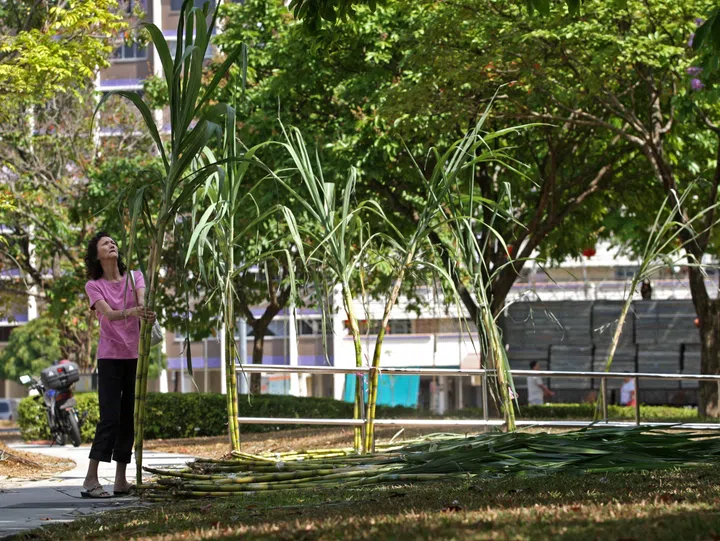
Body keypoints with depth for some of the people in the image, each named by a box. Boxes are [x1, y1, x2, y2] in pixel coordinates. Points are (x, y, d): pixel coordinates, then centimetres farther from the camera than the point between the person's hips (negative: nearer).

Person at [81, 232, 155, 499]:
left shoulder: (134, 276, 5)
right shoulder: (94, 285, -3)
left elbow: (141, 297, -15)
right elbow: (109, 314, -19)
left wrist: (145, 309, -40)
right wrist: (132, 312, -40)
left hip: (135, 355, 3)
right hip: (110, 356, -3)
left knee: (129, 417, 3)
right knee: (110, 417, -12)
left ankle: (121, 481, 7)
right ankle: (90, 481, -11)